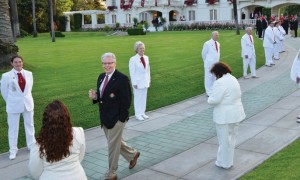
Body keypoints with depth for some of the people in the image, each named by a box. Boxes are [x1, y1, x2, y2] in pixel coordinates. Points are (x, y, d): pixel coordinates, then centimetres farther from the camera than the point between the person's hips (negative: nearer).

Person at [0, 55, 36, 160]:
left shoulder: (29, 74, -3)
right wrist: (11, 102, 7)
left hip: (28, 103, 3)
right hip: (13, 106, -3)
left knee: (29, 125, 15)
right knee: (13, 128, 5)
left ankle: (31, 145, 31)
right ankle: (13, 150, 17)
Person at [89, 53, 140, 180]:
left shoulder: (122, 79, -17)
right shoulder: (101, 77, 7)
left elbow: (126, 101, -17)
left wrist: (121, 118, -18)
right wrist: (94, 97, -8)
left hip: (116, 119, -8)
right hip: (105, 118, 8)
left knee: (113, 146, 3)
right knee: (116, 142, 22)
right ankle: (133, 154, 46)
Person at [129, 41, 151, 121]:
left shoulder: (146, 58, 6)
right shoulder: (133, 59, -12)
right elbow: (132, 72, -11)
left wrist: (149, 80, 11)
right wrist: (134, 83, -13)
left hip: (145, 82, 6)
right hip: (138, 82, -6)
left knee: (144, 98, 11)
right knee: (138, 98, 2)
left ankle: (142, 113, 22)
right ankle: (138, 114, 12)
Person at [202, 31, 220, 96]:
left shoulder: (218, 43, 10)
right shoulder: (207, 43, -10)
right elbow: (203, 53, -3)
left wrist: (217, 61, 15)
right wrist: (206, 61, 6)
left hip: (216, 64, 6)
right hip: (209, 64, -6)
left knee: (214, 78, 13)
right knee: (208, 78, -4)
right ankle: (209, 92, 3)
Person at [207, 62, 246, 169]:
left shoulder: (220, 82, -21)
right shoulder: (233, 79, 9)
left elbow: (214, 100, -23)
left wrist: (209, 99, -3)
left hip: (225, 116, -9)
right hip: (235, 113, 9)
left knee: (224, 140, 5)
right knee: (231, 138, 19)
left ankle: (224, 163, 19)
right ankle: (228, 161, 32)